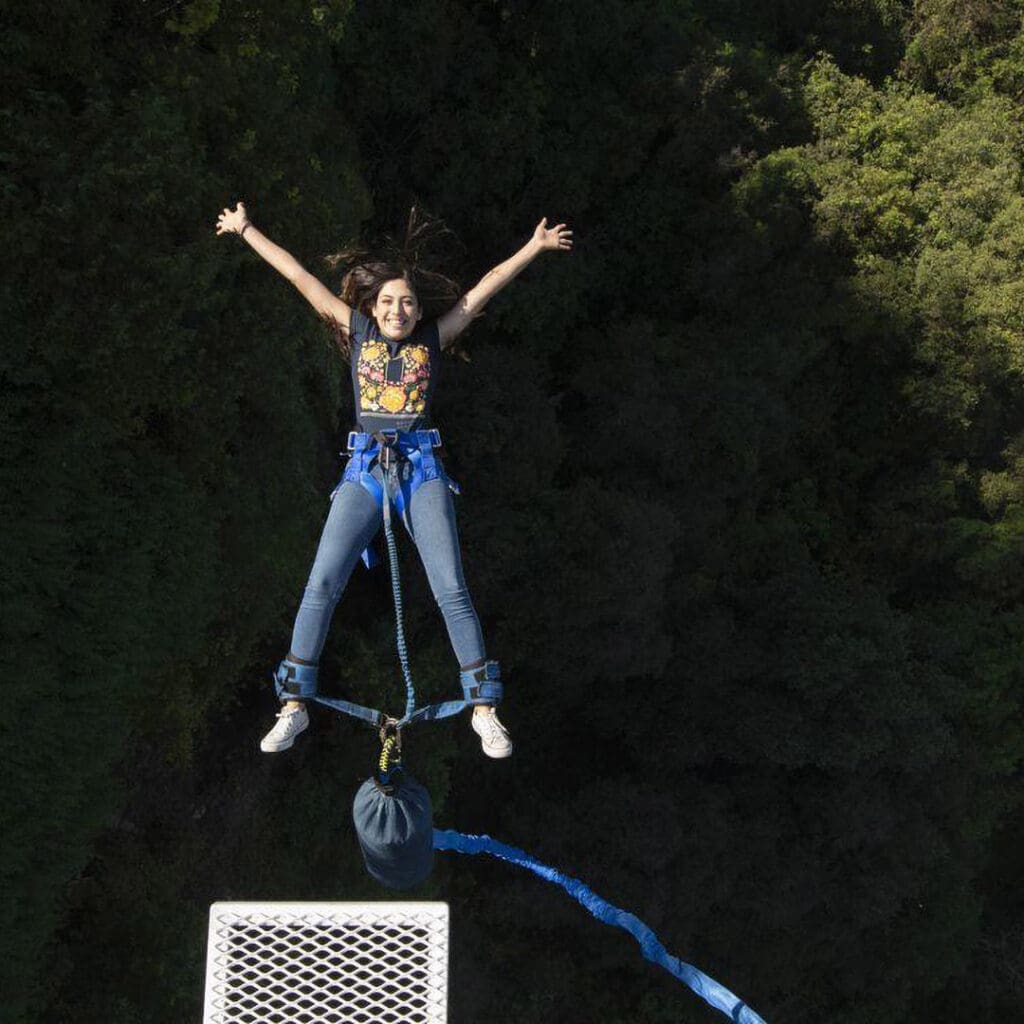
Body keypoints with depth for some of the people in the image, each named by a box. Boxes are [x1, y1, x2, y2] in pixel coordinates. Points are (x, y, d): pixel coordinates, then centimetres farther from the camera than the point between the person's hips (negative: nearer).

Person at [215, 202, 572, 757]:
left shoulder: (433, 337, 10)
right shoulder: (358, 330, 11)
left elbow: (484, 288, 13)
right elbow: (301, 278, 11)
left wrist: (534, 246, 15)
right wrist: (247, 231, 15)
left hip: (421, 471, -1)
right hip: (364, 471, 1)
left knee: (451, 589, -8)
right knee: (321, 585, -9)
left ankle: (484, 709, -3)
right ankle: (294, 706, -2)